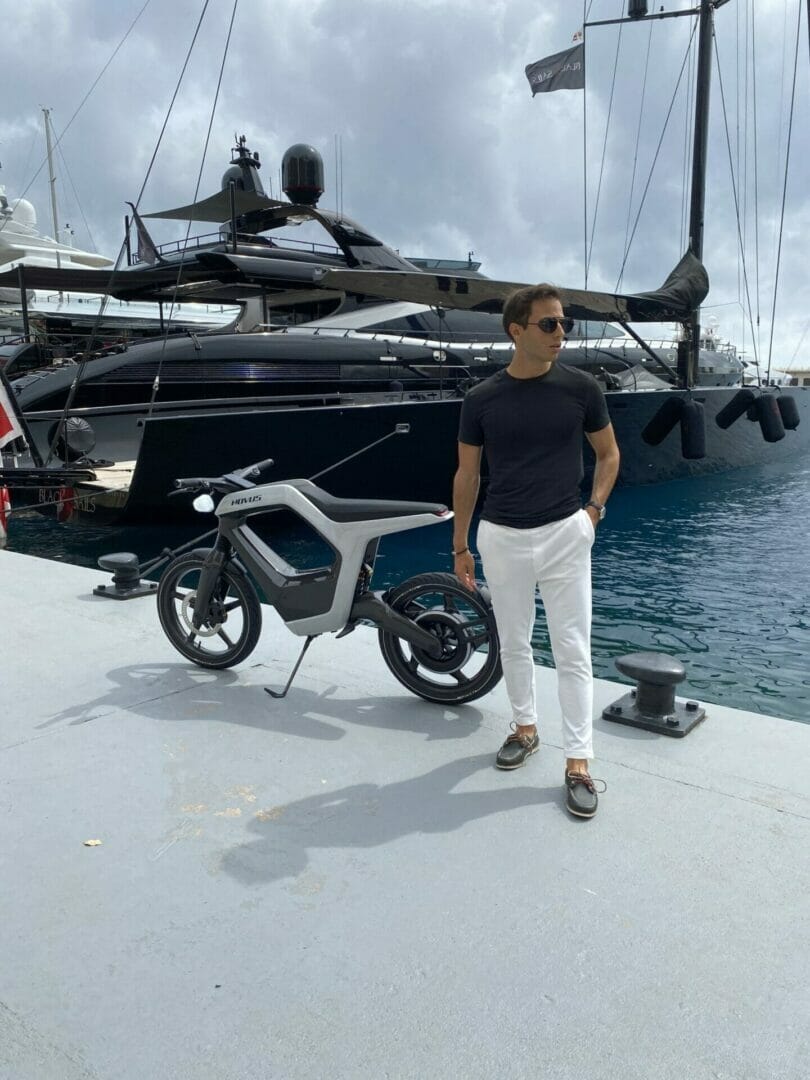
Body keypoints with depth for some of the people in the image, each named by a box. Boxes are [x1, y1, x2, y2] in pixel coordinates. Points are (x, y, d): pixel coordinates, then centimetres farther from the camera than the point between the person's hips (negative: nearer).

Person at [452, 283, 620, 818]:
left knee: (573, 651, 0)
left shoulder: (581, 387, -3)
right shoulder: (482, 398, -2)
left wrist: (594, 508, -3)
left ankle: (579, 763, 9)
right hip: (502, 537, 1)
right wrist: (460, 545, 7)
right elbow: (467, 475, 6)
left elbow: (608, 453, 11)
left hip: (564, 534, -1)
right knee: (514, 644, 14)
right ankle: (525, 727, 35)